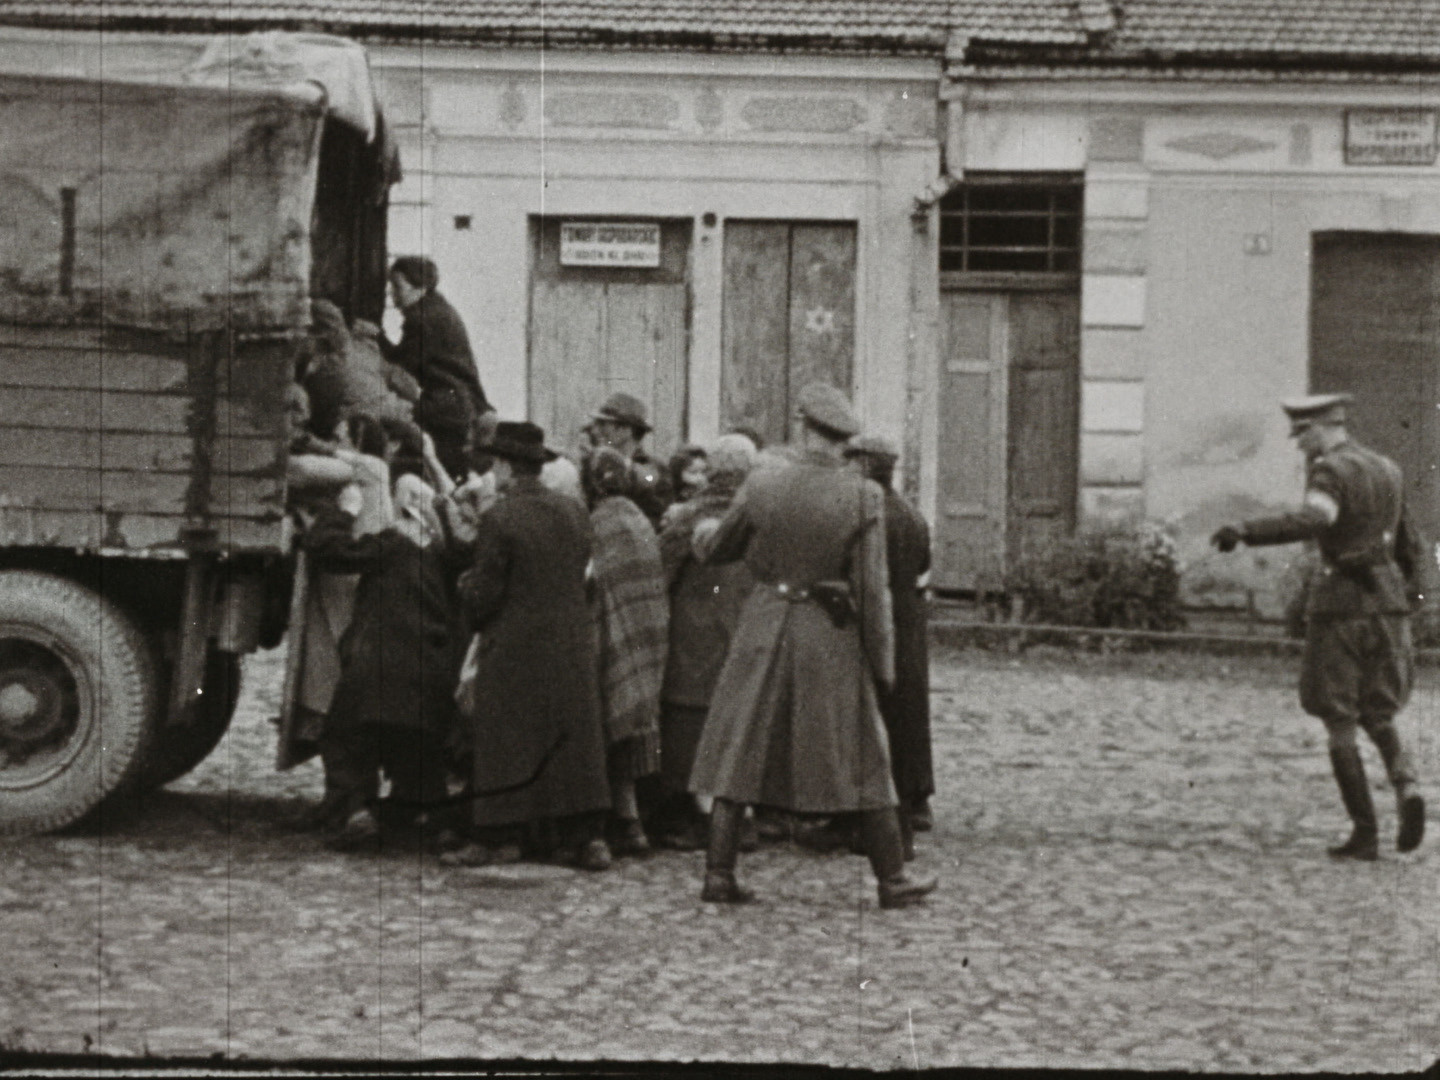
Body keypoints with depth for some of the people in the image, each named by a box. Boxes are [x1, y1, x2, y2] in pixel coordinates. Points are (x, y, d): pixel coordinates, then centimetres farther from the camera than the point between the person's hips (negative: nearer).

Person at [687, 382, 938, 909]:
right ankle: (892, 879, 15)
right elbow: (873, 588, -10)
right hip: (832, 639, -1)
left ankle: (718, 874, 7)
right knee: (862, 761, 9)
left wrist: (704, 530, 33)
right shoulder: (863, 497, -10)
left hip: (766, 631, 1)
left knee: (739, 751, 9)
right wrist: (883, 662, -1)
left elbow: (716, 549, 9)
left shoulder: (761, 488, -6)